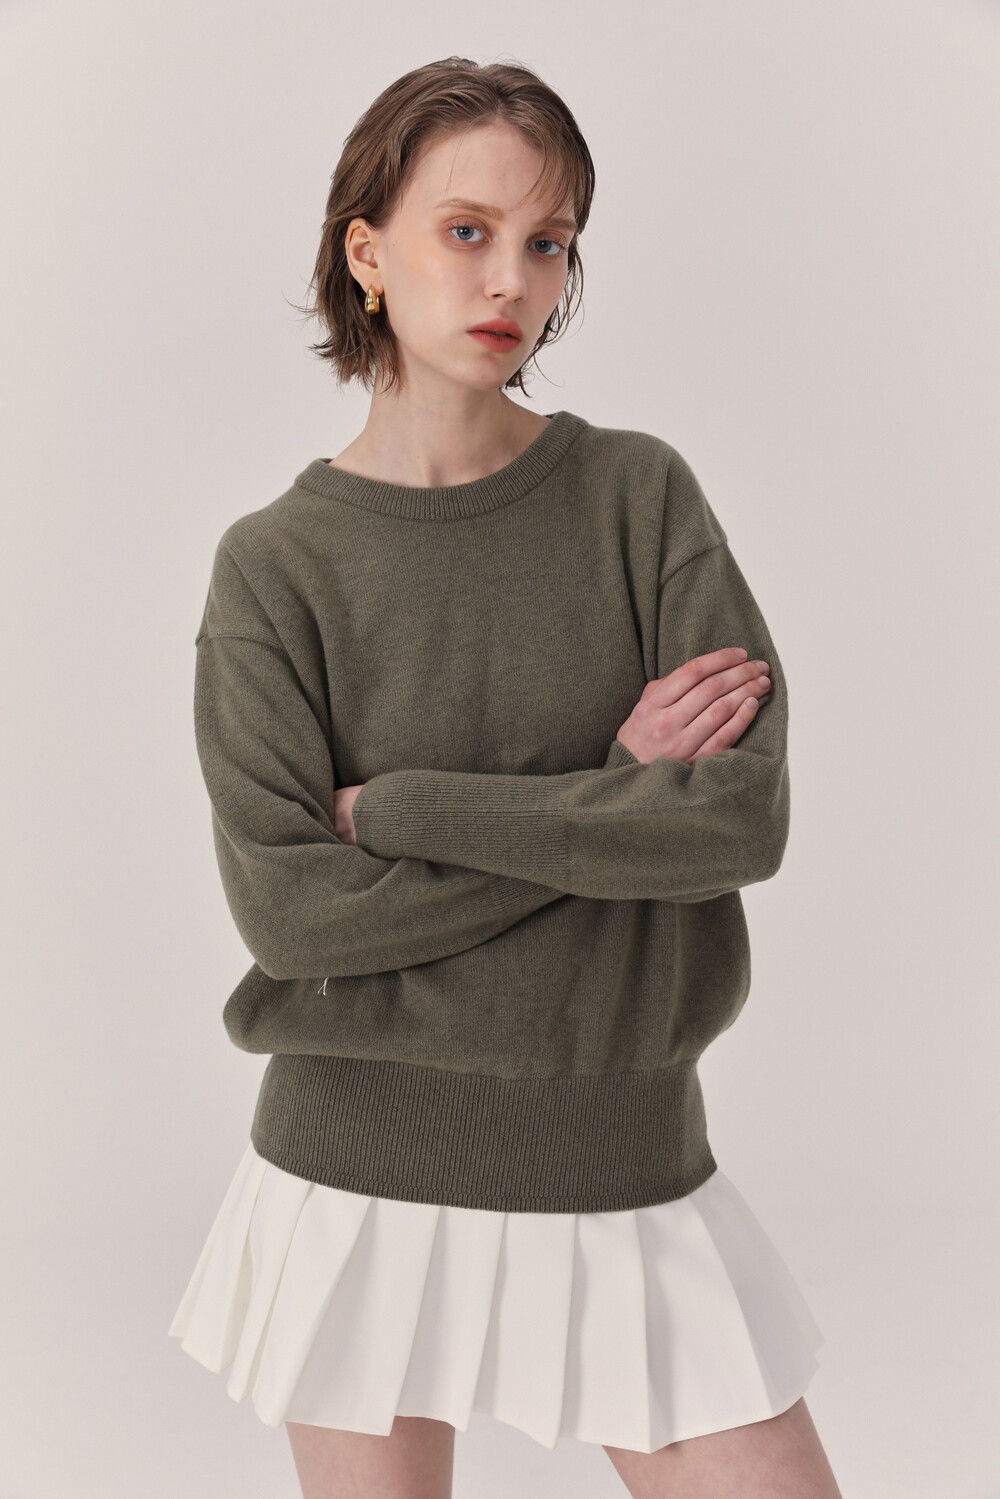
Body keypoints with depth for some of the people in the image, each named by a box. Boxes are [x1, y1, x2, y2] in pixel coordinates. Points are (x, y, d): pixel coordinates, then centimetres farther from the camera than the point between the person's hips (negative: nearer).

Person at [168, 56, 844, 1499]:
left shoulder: (640, 493, -2)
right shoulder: (276, 563, -4)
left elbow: (745, 818, -14)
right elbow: (284, 901, -15)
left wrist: (394, 803, -14)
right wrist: (616, 797, -14)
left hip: (619, 1166, 1)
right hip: (357, 1167, 0)